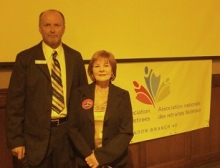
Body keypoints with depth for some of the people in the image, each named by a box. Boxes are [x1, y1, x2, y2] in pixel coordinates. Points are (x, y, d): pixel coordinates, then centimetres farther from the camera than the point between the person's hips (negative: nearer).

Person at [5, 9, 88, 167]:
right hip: (37, 133, -2)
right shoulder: (25, 58, -3)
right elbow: (15, 101, -4)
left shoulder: (75, 57, 5)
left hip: (68, 131, 2)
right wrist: (15, 139, -7)